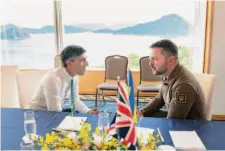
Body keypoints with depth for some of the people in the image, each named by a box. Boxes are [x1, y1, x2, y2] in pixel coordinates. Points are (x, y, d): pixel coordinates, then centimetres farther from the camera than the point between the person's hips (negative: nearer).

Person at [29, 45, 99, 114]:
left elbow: (74, 100, 1)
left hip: (60, 110, 6)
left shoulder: (74, 76, -9)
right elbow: (55, 113, -27)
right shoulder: (53, 79, -31)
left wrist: (88, 111, -13)